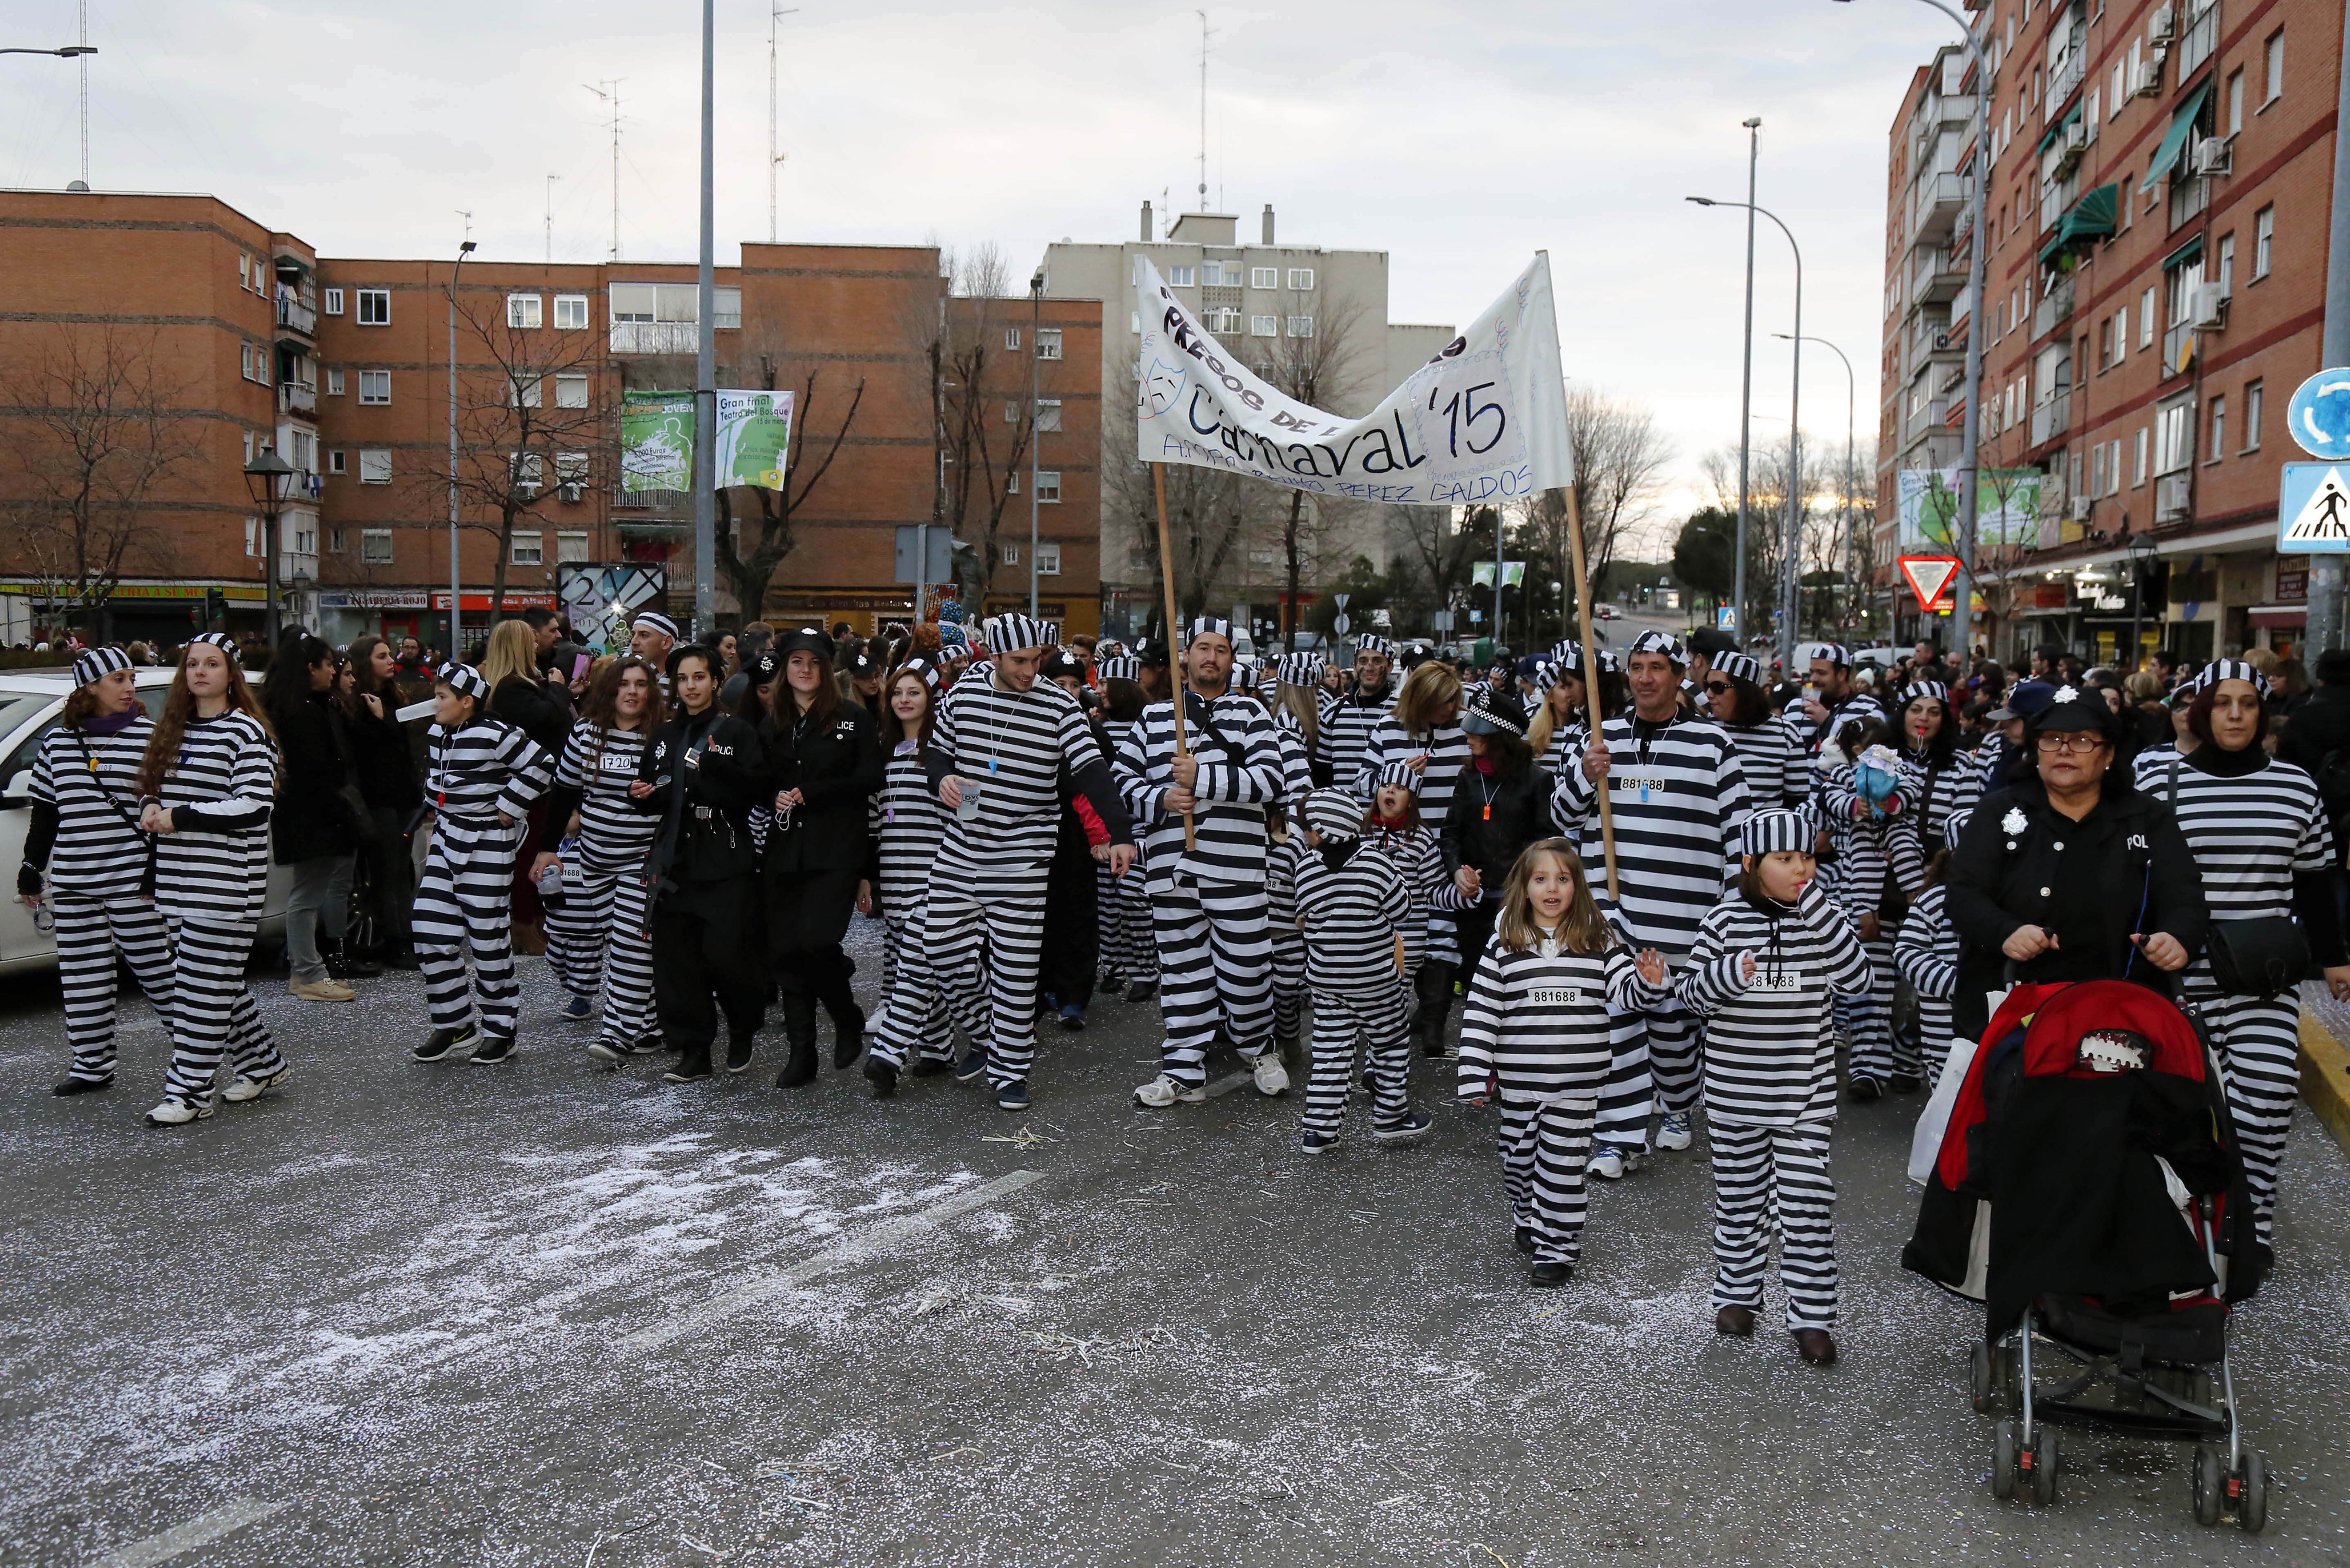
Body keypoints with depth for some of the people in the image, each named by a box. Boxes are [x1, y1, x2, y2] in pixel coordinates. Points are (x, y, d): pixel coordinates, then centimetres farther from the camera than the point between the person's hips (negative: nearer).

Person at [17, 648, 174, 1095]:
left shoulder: (150, 736, -3)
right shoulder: (58, 741, 10)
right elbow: (45, 811, 15)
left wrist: (157, 869, -10)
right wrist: (31, 870, 14)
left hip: (132, 878, -4)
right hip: (73, 882, 4)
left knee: (155, 966, 0)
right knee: (83, 976, 8)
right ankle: (92, 1065, 17)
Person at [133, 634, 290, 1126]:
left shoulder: (246, 732, -8)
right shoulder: (172, 730, 15)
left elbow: (254, 808, -15)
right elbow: (151, 787, 23)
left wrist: (179, 818, -16)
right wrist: (151, 808, 0)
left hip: (226, 879, -8)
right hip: (177, 877, 8)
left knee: (206, 985, -5)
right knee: (220, 981, 14)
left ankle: (190, 1093, 1)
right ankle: (263, 1063, 29)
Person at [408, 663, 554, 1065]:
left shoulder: (494, 734, -16)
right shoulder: (436, 735, 9)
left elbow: (540, 764, -18)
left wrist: (507, 807, -14)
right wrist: (437, 809, 16)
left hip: (488, 844, -8)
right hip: (447, 840, 8)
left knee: (489, 938, -2)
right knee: (432, 930, 3)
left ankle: (499, 1031, 10)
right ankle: (455, 1024, 15)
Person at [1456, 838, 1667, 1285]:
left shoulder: (1598, 941, 0)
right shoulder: (1505, 944, -2)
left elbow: (1627, 993, 0)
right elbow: (1481, 1010, -1)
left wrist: (1648, 981, -24)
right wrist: (1475, 1075, -5)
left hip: (1578, 1081, -1)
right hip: (1517, 1080, 1)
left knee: (1562, 1165, 2)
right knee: (1520, 1157, 17)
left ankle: (1557, 1248, 12)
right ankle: (1528, 1220, 42)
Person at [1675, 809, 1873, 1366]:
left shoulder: (1819, 918, 0)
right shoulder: (1727, 920, -5)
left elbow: (1856, 980, -13)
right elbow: (1691, 994, -1)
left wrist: (1819, 907, -19)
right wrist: (1726, 976, -23)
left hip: (1806, 1095, 0)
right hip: (1735, 1094, 0)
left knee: (1808, 1207, 0)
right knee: (1740, 1199, 13)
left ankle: (1813, 1316, 9)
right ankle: (1736, 1294, 31)